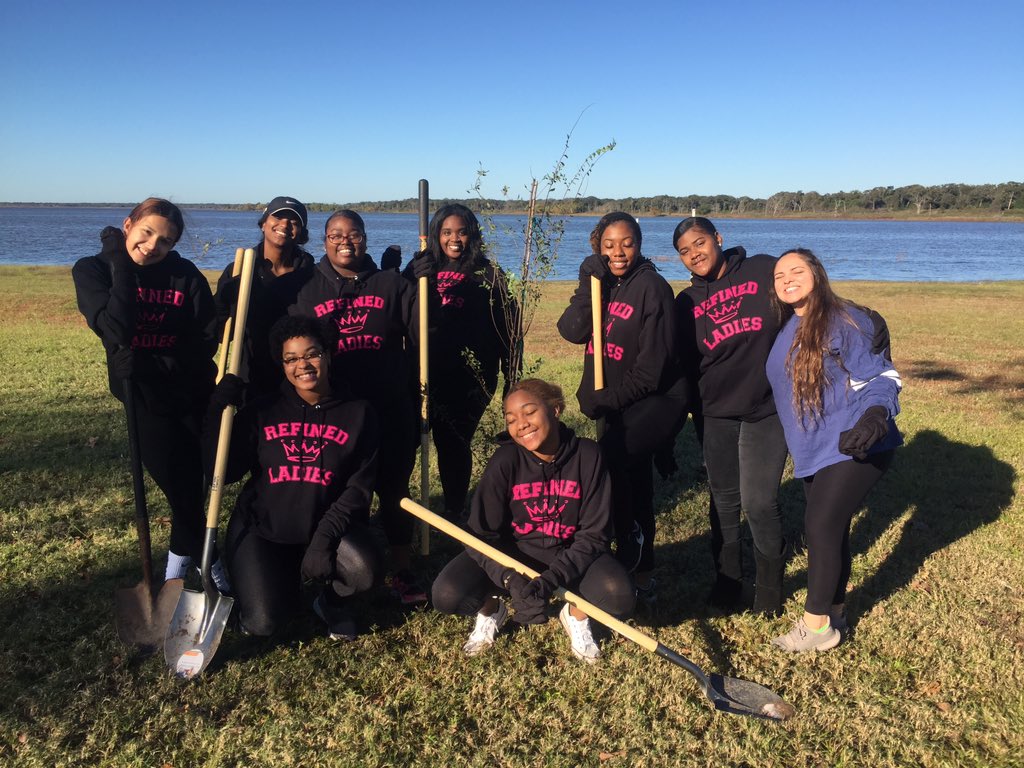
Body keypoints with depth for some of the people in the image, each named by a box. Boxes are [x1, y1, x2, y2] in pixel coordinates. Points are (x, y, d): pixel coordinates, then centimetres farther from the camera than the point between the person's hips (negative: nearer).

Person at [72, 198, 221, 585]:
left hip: (194, 392, 1)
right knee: (181, 484, 0)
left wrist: (151, 367, -23)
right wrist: (121, 266, -19)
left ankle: (184, 554, 36)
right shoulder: (92, 270, -4)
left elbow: (207, 340, -12)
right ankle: (203, 558, 27)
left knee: (193, 483, 7)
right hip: (145, 396, 0)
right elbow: (117, 330, -22)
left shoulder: (185, 274, -5)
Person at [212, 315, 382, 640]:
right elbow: (225, 472, -8)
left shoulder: (358, 413, -3)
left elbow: (359, 486, -8)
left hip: (327, 525, 0)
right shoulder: (261, 411, -1)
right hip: (261, 528, 1)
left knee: (365, 571, -30)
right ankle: (287, 586, 21)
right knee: (262, 624, -17)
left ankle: (332, 600, 8)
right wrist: (220, 407, -17)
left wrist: (325, 537, -20)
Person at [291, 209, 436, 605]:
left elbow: (421, 332, -3)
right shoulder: (306, 290, 7)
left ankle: (402, 572, 20)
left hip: (391, 410, 0)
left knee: (394, 490, 7)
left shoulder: (391, 284, 7)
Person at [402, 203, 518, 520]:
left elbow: (506, 327, 1)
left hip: (468, 375, -2)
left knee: (454, 443, 3)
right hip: (426, 370, 3)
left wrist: (511, 376, -2)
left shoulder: (488, 274, 2)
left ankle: (454, 513, 20)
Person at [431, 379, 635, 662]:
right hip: (510, 551, 0)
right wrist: (512, 580, -37)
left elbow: (594, 532, -16)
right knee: (447, 595, -25)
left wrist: (554, 577, -31)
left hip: (568, 553, 0)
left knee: (619, 597, -29)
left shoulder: (587, 455, -18)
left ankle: (576, 615, 7)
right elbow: (482, 535, -18)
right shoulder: (505, 461, -19)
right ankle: (491, 610, 11)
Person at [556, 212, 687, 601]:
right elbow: (572, 330, -9)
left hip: (656, 399, -7)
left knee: (609, 459, -29)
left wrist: (606, 400, -15)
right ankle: (642, 575, 26)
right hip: (613, 403, 7)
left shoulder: (652, 287, -13)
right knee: (635, 483, 13)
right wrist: (590, 282, -17)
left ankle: (629, 542, -8)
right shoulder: (599, 284, 8)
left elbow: (651, 367, -17)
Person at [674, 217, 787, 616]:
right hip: (717, 415, 3)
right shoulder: (686, 303, 8)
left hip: (769, 408, -3)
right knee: (724, 500, 9)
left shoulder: (764, 270, -1)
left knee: (759, 501, -5)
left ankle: (770, 584, 17)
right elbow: (682, 367, 12)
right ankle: (727, 580, 27)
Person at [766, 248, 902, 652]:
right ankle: (833, 612, 27)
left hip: (853, 445, -7)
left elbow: (880, 377, -14)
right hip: (815, 449, 8)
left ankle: (815, 624, 4)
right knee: (830, 528, 14)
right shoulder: (786, 331, 12)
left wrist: (875, 416, -31)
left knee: (821, 525, -9)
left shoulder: (845, 320, -11)